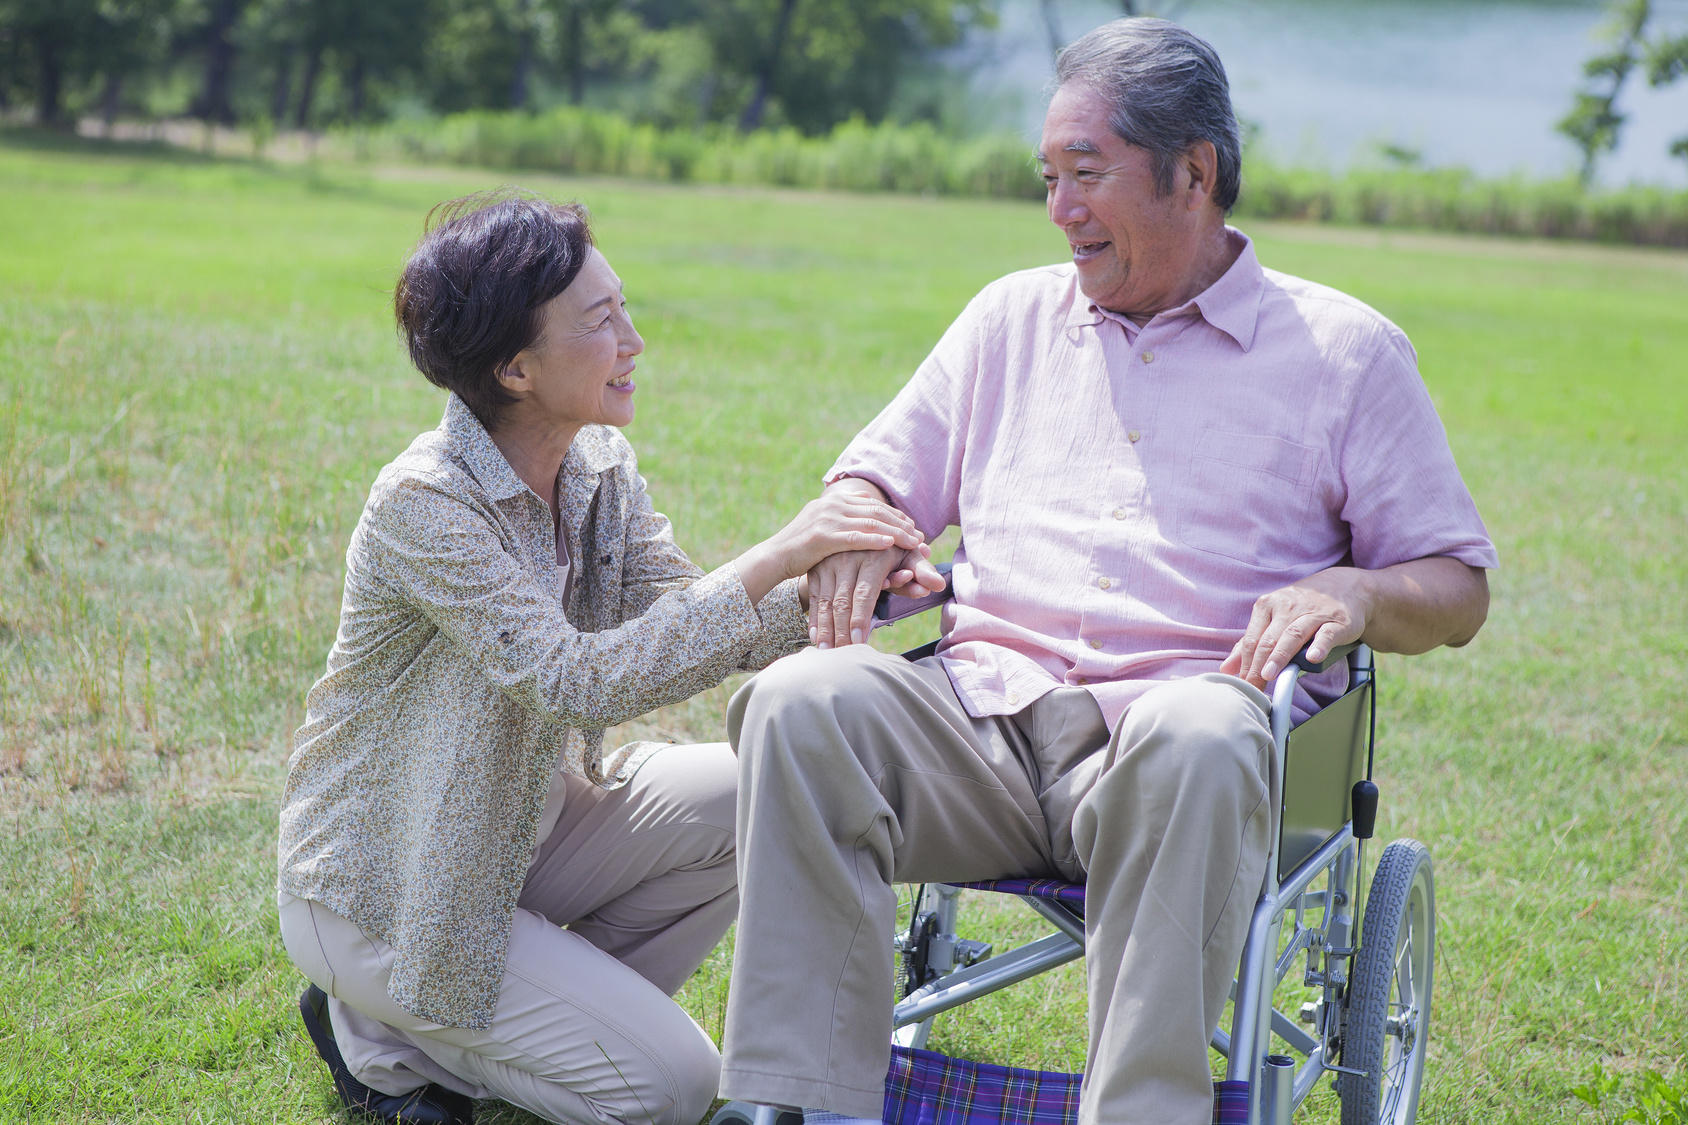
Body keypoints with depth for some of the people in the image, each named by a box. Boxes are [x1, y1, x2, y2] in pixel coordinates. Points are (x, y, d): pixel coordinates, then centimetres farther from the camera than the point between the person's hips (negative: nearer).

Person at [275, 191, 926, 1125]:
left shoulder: (600, 466, -2)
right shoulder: (423, 503, -26)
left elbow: (687, 625, -4)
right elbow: (579, 680, -34)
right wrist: (774, 559, -36)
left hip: (523, 822, 8)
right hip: (383, 889, -8)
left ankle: (552, 1006, 4)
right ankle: (383, 1033, 5)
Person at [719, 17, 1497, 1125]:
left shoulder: (1344, 348, 13)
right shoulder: (1013, 315, 23)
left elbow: (1459, 591, 12)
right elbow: (879, 472, 27)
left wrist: (1353, 592, -11)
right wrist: (856, 535, 1)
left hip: (1186, 714, -3)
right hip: (984, 710, 3)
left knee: (1197, 743, -40)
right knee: (802, 701, -28)